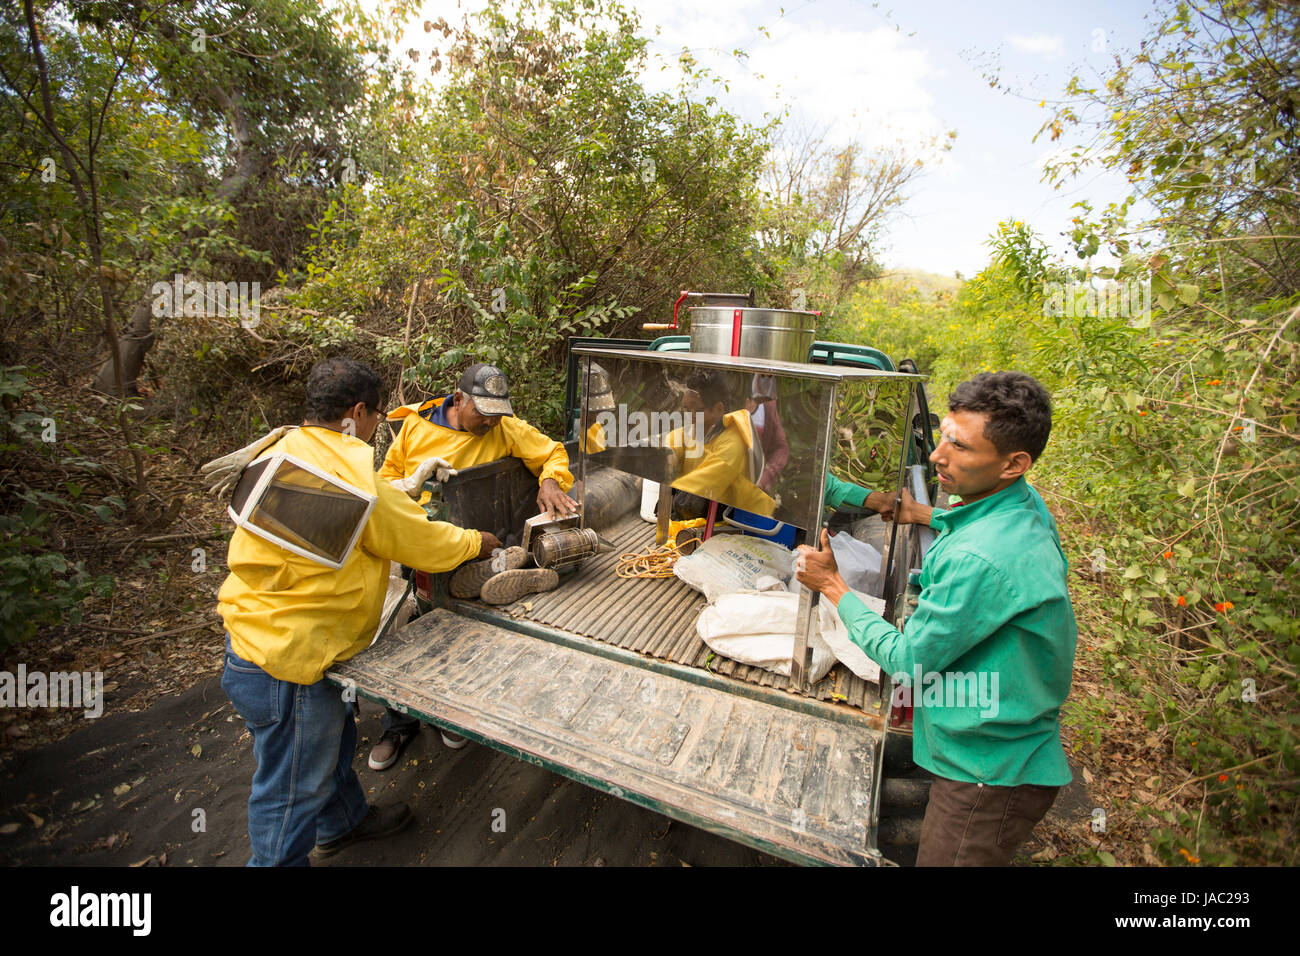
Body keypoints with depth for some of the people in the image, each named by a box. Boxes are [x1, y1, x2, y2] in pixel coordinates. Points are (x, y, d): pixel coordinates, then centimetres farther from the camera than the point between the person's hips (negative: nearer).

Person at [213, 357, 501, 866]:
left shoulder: (283, 449, 3)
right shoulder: (350, 475, -27)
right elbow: (421, 541, -15)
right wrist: (475, 542, 1)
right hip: (286, 659, -11)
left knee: (332, 737, 29)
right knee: (294, 787, 11)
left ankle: (343, 821, 52)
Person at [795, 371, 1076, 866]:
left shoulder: (980, 560, -35)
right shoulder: (1026, 505, -5)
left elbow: (907, 661, -22)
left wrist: (832, 585, -14)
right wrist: (926, 516, 19)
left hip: (990, 774, -9)